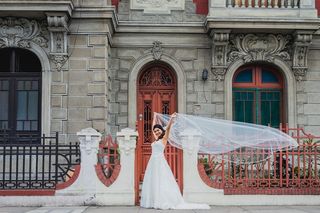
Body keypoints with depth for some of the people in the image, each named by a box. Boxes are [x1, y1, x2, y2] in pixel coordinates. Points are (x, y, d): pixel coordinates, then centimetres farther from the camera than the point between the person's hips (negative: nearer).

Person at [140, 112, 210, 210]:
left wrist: (171, 118, -25)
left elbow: (168, 128, -13)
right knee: (153, 181, 4)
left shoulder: (164, 138, 1)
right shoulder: (156, 140, 18)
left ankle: (164, 202, -13)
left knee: (162, 182, -11)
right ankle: (155, 202, 6)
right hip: (153, 162, 8)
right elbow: (153, 129, 30)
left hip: (160, 162, -7)